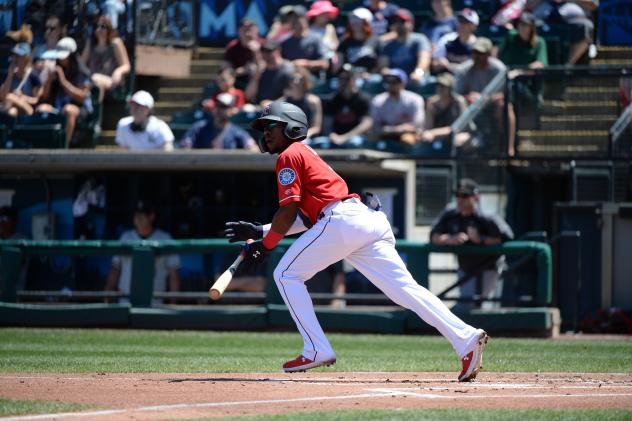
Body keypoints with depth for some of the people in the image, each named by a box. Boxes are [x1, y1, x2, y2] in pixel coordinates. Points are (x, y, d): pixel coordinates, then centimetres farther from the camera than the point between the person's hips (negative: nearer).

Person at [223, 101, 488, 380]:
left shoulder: (289, 156, 5)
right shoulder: (305, 154, 33)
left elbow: (287, 213, -3)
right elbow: (305, 218, 31)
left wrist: (263, 246, 6)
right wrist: (260, 231, 29)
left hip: (342, 221, -9)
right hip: (370, 220, 9)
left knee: (286, 275, 4)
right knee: (404, 287, -2)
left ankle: (316, 351, -2)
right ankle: (466, 338, -17)